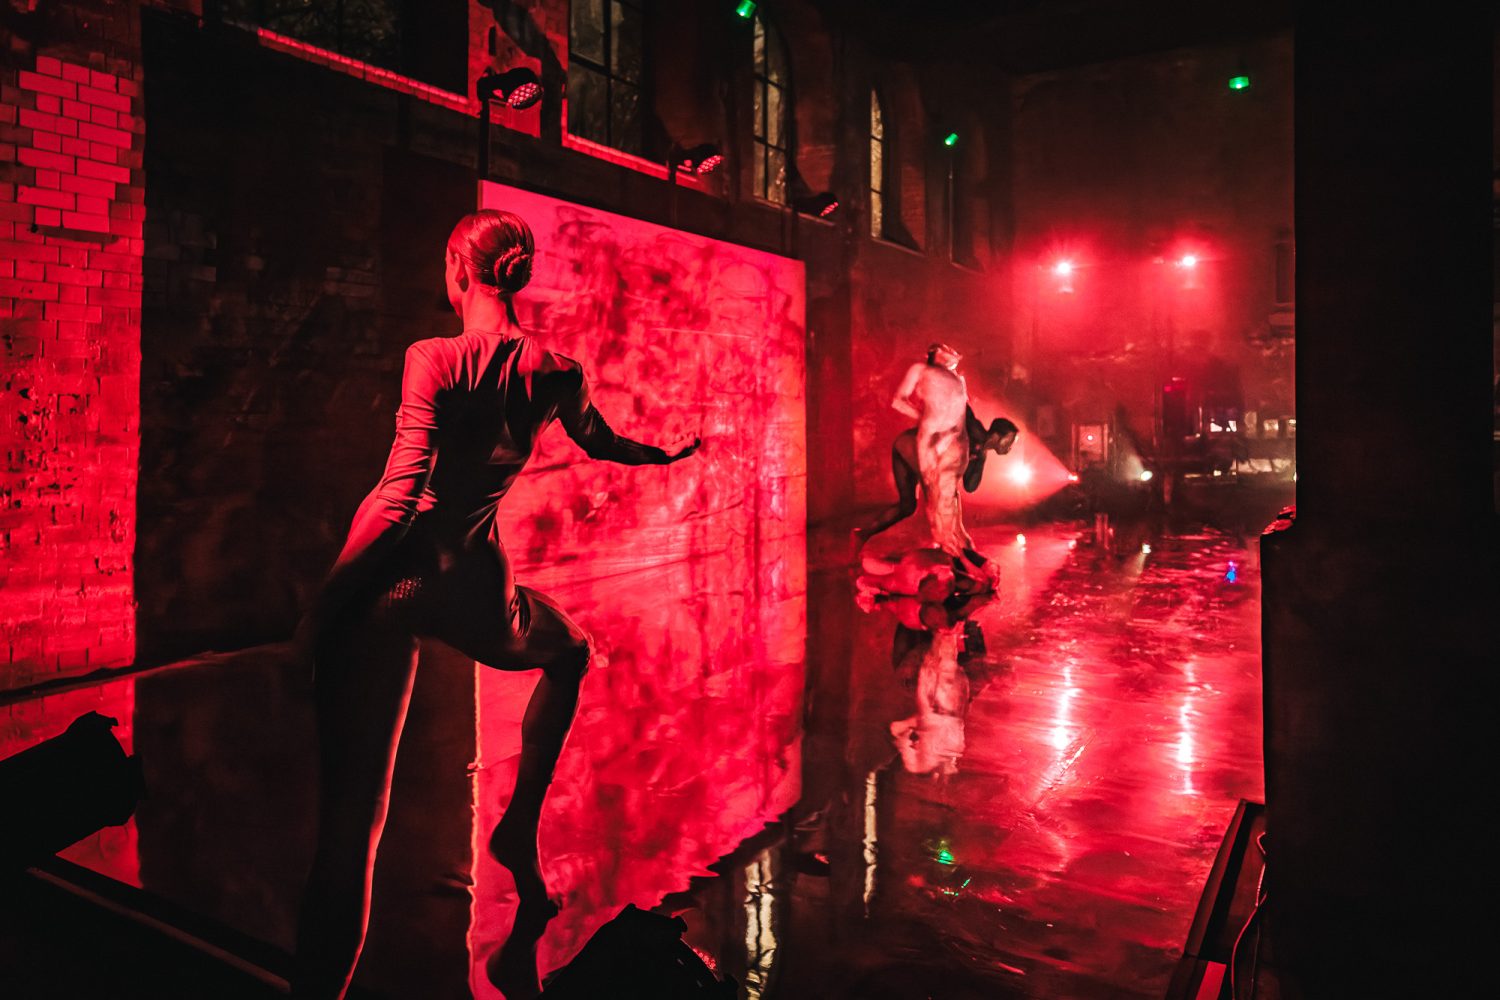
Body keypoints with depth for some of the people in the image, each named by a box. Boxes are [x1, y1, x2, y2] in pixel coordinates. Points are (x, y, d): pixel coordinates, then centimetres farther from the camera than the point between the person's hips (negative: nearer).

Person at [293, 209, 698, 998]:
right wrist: (667, 453, 45)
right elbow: (603, 446, 23)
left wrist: (324, 605, -12)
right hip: (469, 581, 2)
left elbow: (401, 496, -16)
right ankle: (519, 828, 34)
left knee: (350, 821, 1)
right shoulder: (554, 373, 3)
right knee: (566, 656, 36)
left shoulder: (435, 359, -8)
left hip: (388, 576, -2)